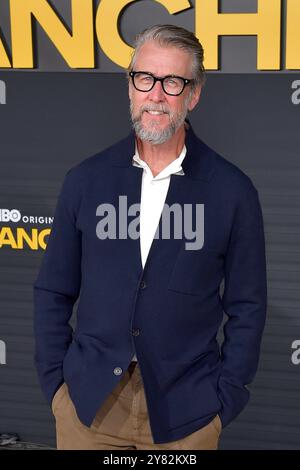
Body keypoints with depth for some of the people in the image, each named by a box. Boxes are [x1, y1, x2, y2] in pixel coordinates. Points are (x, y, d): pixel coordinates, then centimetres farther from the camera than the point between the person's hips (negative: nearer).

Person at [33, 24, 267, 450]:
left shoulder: (232, 191, -4)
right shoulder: (86, 180, 1)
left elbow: (246, 307, 1)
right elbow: (53, 292, 7)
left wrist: (223, 400, -3)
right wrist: (54, 381, 2)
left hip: (185, 409, -1)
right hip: (88, 400, 2)